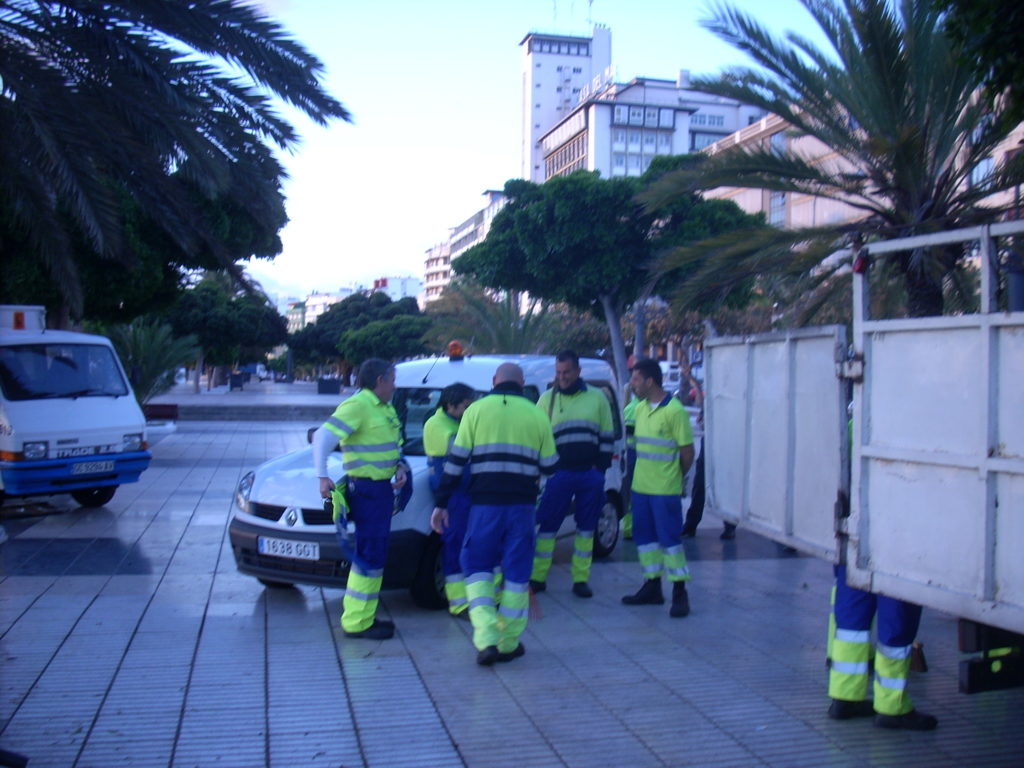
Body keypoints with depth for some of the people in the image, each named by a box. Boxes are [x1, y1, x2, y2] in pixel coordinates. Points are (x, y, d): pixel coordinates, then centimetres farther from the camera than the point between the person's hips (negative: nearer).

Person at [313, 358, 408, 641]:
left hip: (382, 488, 10)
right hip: (365, 488, -10)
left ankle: (361, 613, 27)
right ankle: (357, 622, 0)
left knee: (373, 553, 16)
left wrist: (400, 467, 6)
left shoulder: (385, 408, 16)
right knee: (370, 556, -7)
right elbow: (323, 437, -21)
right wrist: (323, 477, -27)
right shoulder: (357, 405, -14)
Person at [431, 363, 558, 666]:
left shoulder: (477, 410, 3)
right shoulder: (536, 415, 7)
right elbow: (549, 466, 10)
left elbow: (456, 460, 0)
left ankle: (487, 639, -4)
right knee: (516, 573, 11)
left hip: (485, 503, -1)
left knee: (477, 568, 9)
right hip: (522, 504, 1)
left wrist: (441, 504, 4)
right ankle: (508, 643, 17)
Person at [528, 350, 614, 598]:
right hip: (560, 473, 0)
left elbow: (607, 436, 8)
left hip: (590, 474, 1)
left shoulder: (597, 397, 7)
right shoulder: (547, 399, 6)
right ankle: (537, 577, 7)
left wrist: (601, 467, 0)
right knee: (547, 526, -1)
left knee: (586, 528, 6)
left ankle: (581, 579, 15)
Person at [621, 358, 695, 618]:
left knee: (670, 538, -3)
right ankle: (652, 587, 24)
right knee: (645, 537, 12)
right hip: (641, 486, 8)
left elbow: (688, 452, -10)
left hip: (665, 490, -8)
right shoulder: (640, 408, 9)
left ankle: (680, 593, 6)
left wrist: (675, 477, 2)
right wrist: (645, 474, 12)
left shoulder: (674, 411, -15)